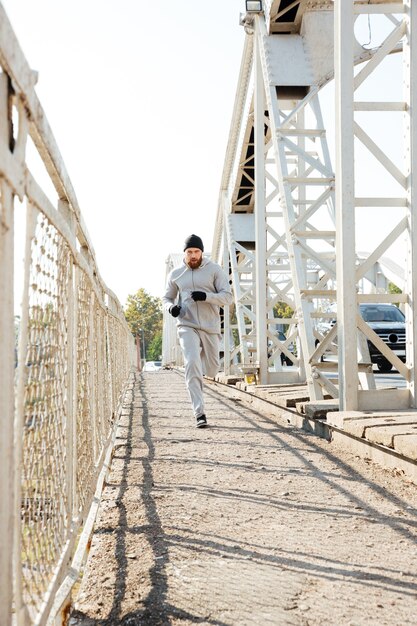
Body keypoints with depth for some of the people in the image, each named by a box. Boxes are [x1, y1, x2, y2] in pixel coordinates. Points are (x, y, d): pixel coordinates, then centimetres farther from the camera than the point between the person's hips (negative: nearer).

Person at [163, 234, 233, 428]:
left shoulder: (214, 270, 1)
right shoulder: (175, 274, 8)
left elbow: (227, 296, -4)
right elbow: (167, 298, 18)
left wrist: (206, 296, -22)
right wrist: (171, 307, -7)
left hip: (210, 327, 1)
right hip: (187, 326, 0)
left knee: (212, 370, 10)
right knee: (191, 364, -19)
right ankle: (199, 413, -19)